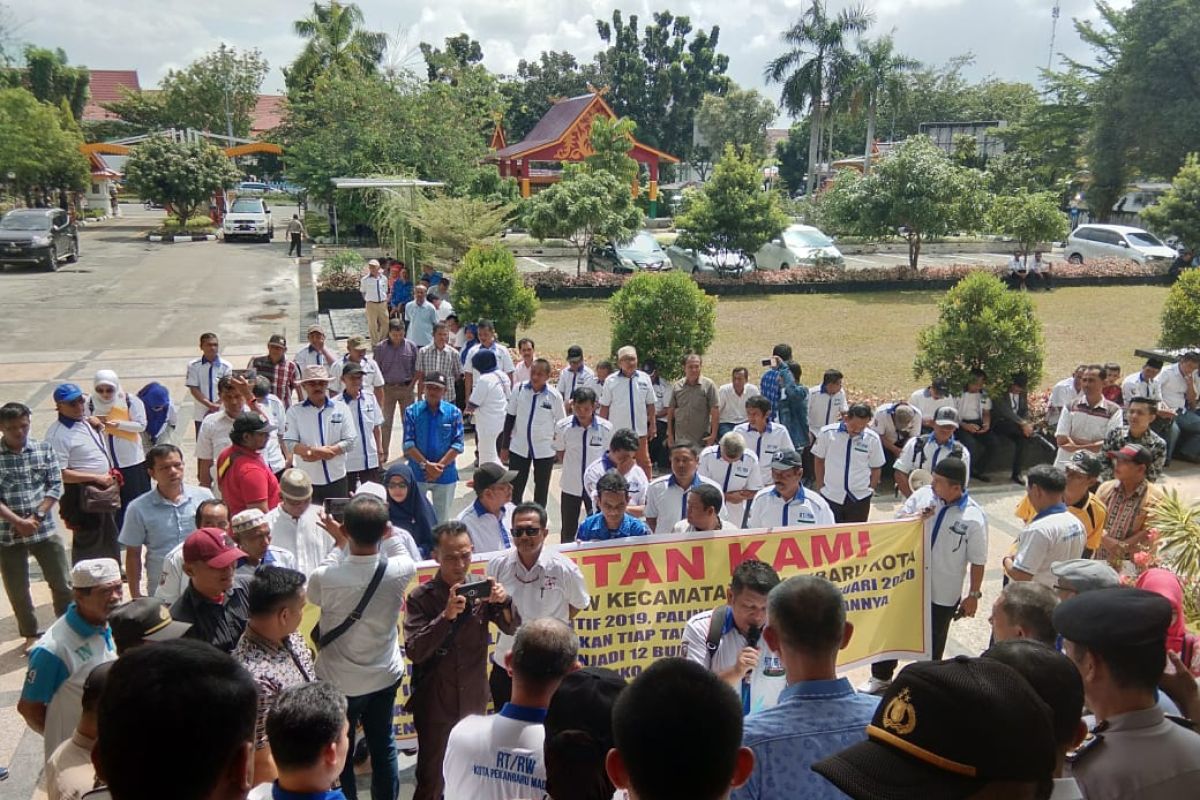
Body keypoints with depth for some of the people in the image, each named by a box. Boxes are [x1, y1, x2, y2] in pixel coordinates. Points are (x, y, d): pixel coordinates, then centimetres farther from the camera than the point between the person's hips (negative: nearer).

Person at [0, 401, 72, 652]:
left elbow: (56, 486, -2)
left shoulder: (44, 449, -1)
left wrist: (36, 516, -13)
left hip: (45, 530, 1)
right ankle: (30, 634, 30)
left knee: (63, 583, 7)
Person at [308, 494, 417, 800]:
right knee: (383, 748, 22)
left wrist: (340, 542, 1)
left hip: (338, 683, -2)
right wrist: (379, 527, 5)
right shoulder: (398, 572, -21)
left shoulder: (324, 577, -28)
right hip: (385, 677, 3)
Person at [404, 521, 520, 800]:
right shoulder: (421, 597, -12)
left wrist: (504, 601, -24)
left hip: (474, 701, 3)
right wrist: (446, 616, -32)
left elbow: (512, 628, -3)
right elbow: (414, 651, -19)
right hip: (434, 704, -3)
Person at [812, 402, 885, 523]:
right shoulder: (827, 433, -10)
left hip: (860, 498, 0)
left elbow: (876, 468, 6)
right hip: (830, 496, 0)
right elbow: (818, 460, 4)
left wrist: (871, 489, 3)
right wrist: (820, 486, 5)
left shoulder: (872, 439, -7)